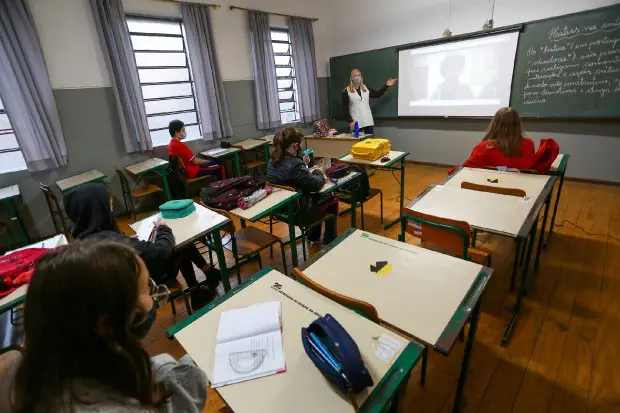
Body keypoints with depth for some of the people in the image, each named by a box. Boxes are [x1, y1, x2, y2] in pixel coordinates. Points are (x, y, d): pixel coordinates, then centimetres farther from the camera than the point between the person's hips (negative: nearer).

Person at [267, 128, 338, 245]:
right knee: (332, 201, 16)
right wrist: (318, 172, -1)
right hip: (297, 212, -8)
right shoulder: (295, 165, -30)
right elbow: (317, 185, -20)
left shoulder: (272, 161, -3)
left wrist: (302, 164, 4)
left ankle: (313, 237, 42)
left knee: (316, 196, 31)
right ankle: (329, 243, 27)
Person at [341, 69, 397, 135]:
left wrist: (386, 85, 11)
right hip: (356, 123, -4)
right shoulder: (346, 91, -1)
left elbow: (378, 94, 22)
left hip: (368, 121, 4)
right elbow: (345, 109, -5)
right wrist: (350, 121, -13)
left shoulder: (366, 88, 12)